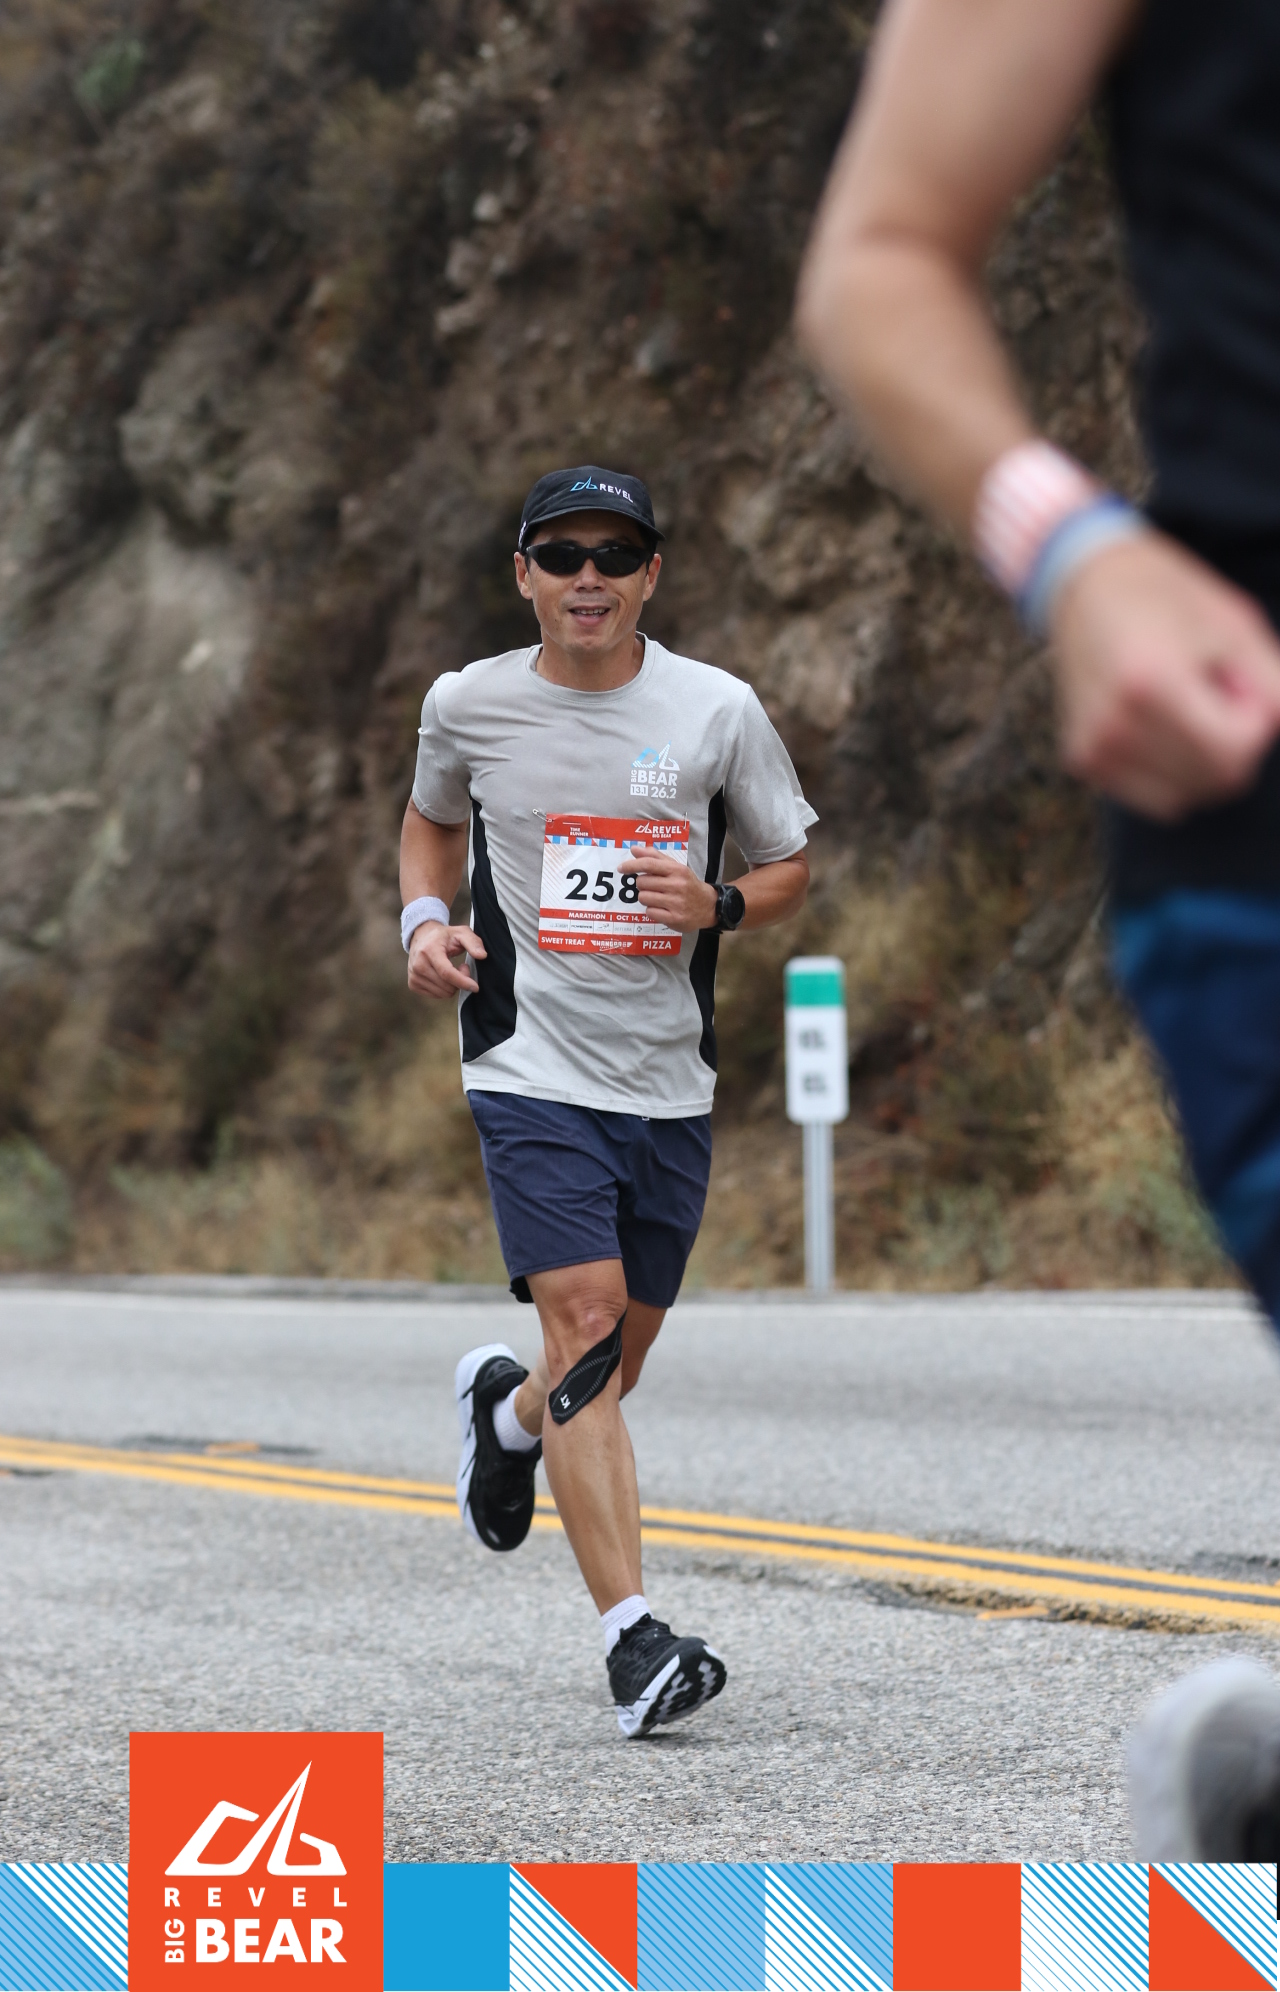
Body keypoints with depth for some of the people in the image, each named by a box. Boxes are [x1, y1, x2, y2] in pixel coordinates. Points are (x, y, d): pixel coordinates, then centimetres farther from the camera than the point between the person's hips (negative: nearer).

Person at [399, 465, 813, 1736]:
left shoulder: (718, 711, -1)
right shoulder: (468, 705, 0)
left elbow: (789, 870, 9)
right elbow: (432, 821, 21)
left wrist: (713, 906, -12)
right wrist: (425, 920, 1)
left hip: (668, 1082, 2)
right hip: (532, 1069, -2)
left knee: (614, 1365, 12)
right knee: (586, 1327, -18)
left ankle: (507, 1406, 49)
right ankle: (632, 1639, -19)